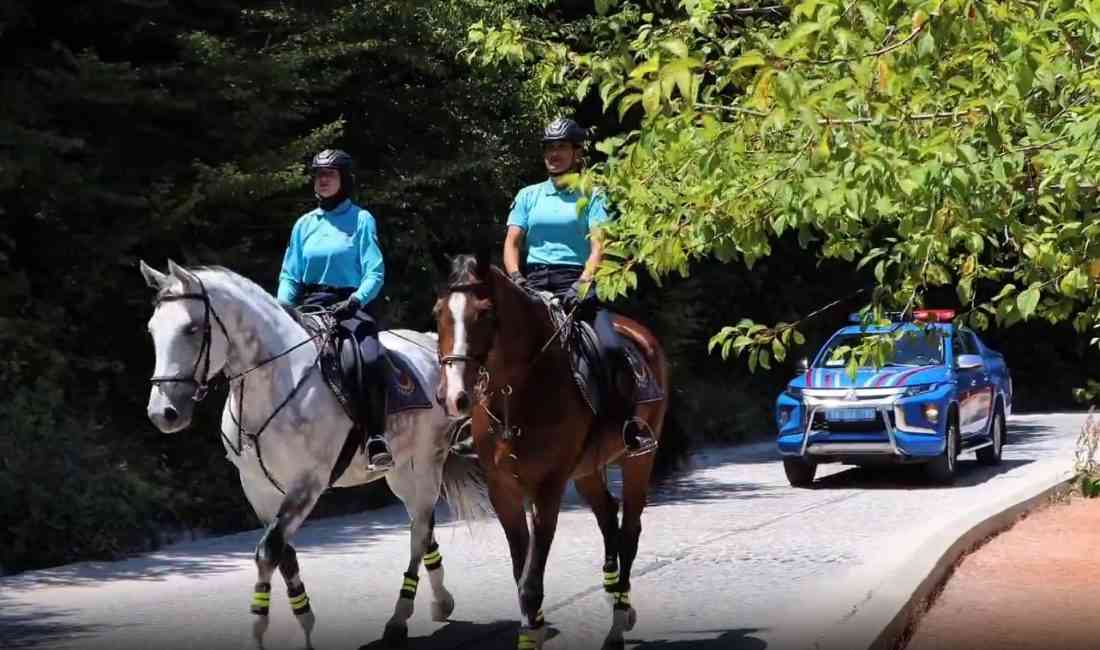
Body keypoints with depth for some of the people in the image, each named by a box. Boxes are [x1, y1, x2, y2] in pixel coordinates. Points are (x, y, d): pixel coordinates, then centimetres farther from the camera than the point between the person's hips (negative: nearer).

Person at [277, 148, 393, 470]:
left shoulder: (361, 220, 4)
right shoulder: (305, 224, 15)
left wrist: (354, 302, -21)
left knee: (369, 359, -31)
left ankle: (376, 440, -28)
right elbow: (290, 275, 16)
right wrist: (283, 306, -4)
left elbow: (374, 273, -4)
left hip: (351, 306, -4)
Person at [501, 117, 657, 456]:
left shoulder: (591, 197, 10)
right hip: (533, 283, 2)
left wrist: (584, 282, -19)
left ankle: (628, 421, -12)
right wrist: (515, 277, -10)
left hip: (575, 284, -2)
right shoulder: (528, 196, 17)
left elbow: (598, 245, -2)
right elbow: (512, 242, 10)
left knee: (611, 349, -24)